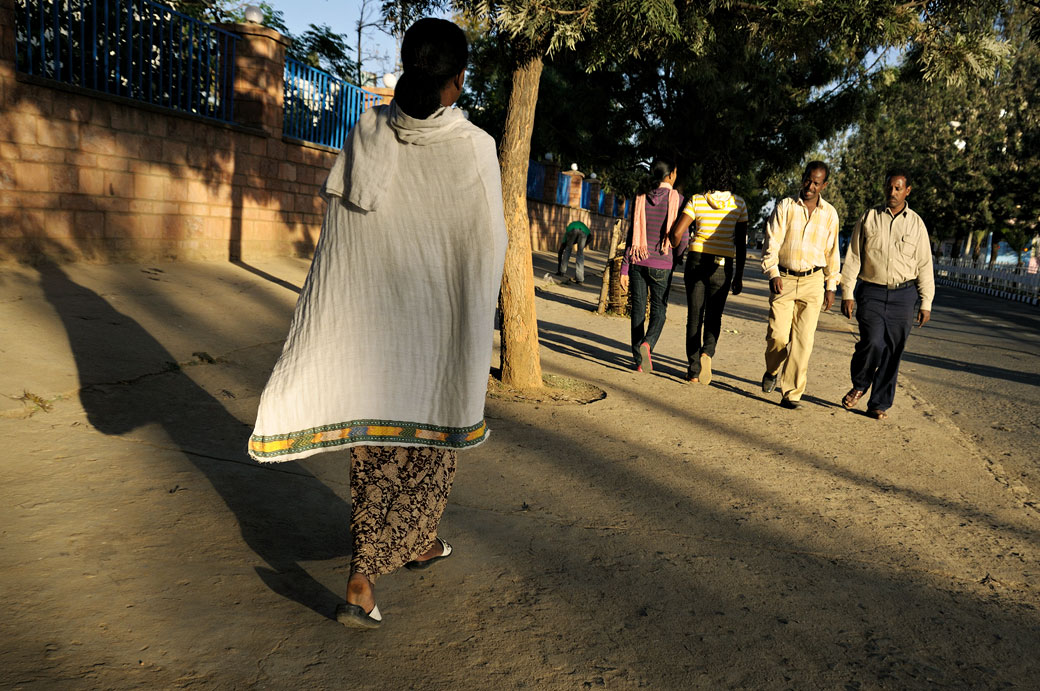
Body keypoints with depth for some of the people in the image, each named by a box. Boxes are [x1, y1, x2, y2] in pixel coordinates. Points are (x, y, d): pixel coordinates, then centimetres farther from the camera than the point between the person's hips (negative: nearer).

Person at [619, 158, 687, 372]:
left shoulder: (641, 198, 3)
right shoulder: (676, 199, -5)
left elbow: (631, 234, 2)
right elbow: (682, 236, -6)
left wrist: (624, 268, 4)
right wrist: (675, 259, 14)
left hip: (637, 261, 2)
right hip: (662, 263, -2)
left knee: (638, 308, 9)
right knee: (659, 308, 10)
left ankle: (639, 359, 10)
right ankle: (647, 343, -17)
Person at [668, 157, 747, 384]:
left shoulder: (697, 201, -4)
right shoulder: (739, 204, -1)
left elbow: (676, 233, -9)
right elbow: (741, 243, 0)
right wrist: (739, 276, 6)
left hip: (696, 261, 0)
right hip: (722, 266, 0)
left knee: (694, 316, 8)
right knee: (714, 316, 13)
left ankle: (694, 370, 7)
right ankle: (707, 352, -14)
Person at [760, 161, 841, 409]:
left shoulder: (829, 213, 8)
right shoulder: (785, 206, 1)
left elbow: (832, 252, 14)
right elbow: (772, 241, -4)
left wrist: (831, 286, 12)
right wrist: (772, 273, -17)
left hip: (813, 281, 1)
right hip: (783, 279, -1)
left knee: (803, 339, -4)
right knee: (778, 335, -7)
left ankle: (792, 392, 3)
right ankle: (772, 371, 25)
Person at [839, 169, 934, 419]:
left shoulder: (916, 224, 8)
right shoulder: (869, 218, 5)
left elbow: (924, 265, 9)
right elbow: (853, 258, 5)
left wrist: (926, 303, 5)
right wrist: (847, 293, -2)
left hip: (903, 295, 2)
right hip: (871, 292, -2)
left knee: (893, 351, 3)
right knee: (873, 342, -18)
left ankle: (879, 404, 15)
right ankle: (859, 385, 10)